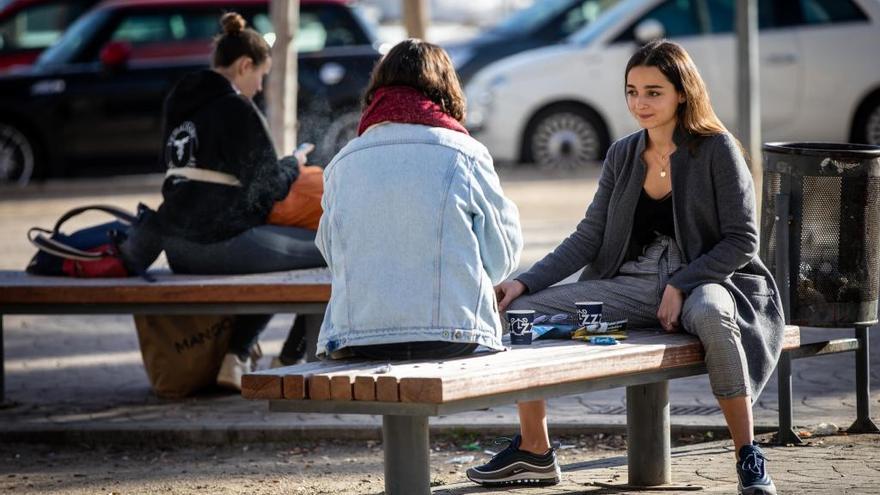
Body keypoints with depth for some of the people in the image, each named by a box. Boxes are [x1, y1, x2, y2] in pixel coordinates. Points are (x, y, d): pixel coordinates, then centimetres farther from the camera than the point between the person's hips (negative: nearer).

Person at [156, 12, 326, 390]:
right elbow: (267, 187, -11)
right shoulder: (237, 110, -11)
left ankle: (236, 358, 28)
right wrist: (293, 165, 10)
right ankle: (291, 362, 7)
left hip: (176, 245, 9)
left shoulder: (177, 103, 15)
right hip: (221, 241, -9)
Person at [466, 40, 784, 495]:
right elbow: (589, 236, 7)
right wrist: (525, 283, -6)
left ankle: (748, 456, -31)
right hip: (631, 285, 6)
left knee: (710, 315, -43)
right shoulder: (622, 156, 10)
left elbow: (742, 241, -9)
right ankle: (534, 451, 2)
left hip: (703, 282, -6)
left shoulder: (716, 150, -6)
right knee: (523, 311, -10)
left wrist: (680, 286, -20)